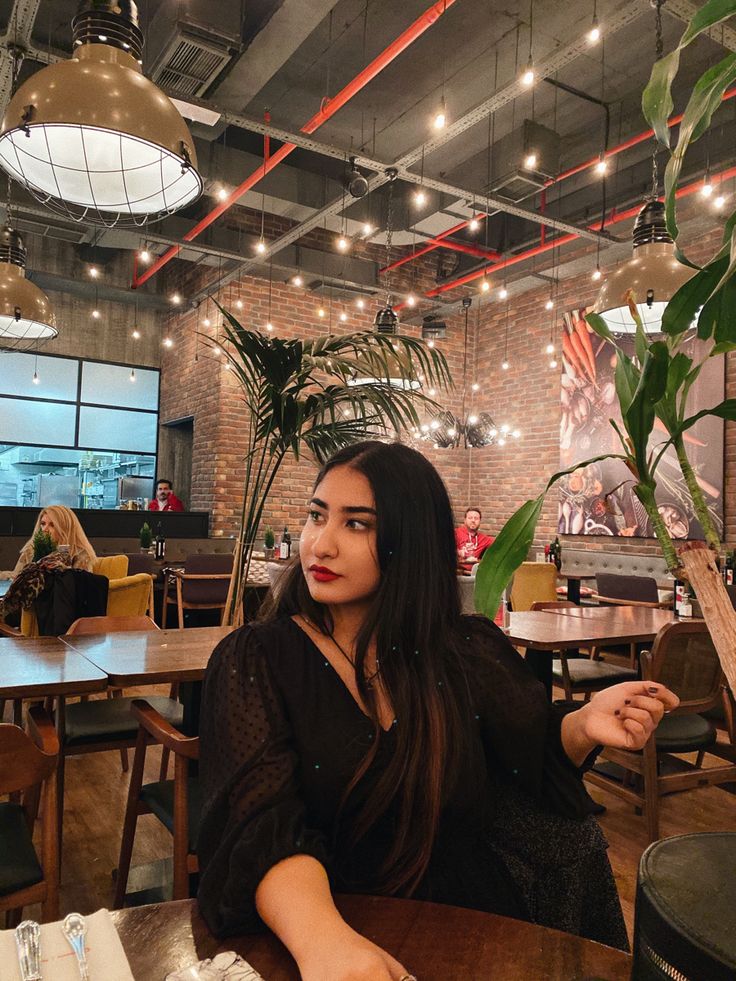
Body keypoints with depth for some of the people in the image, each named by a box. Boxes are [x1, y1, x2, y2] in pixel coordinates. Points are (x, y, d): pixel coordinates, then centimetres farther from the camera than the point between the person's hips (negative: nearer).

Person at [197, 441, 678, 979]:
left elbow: (530, 749, 11)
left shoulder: (469, 649, -4)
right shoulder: (254, 660, -11)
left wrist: (581, 727, -11)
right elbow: (260, 823, -20)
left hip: (474, 924, 3)